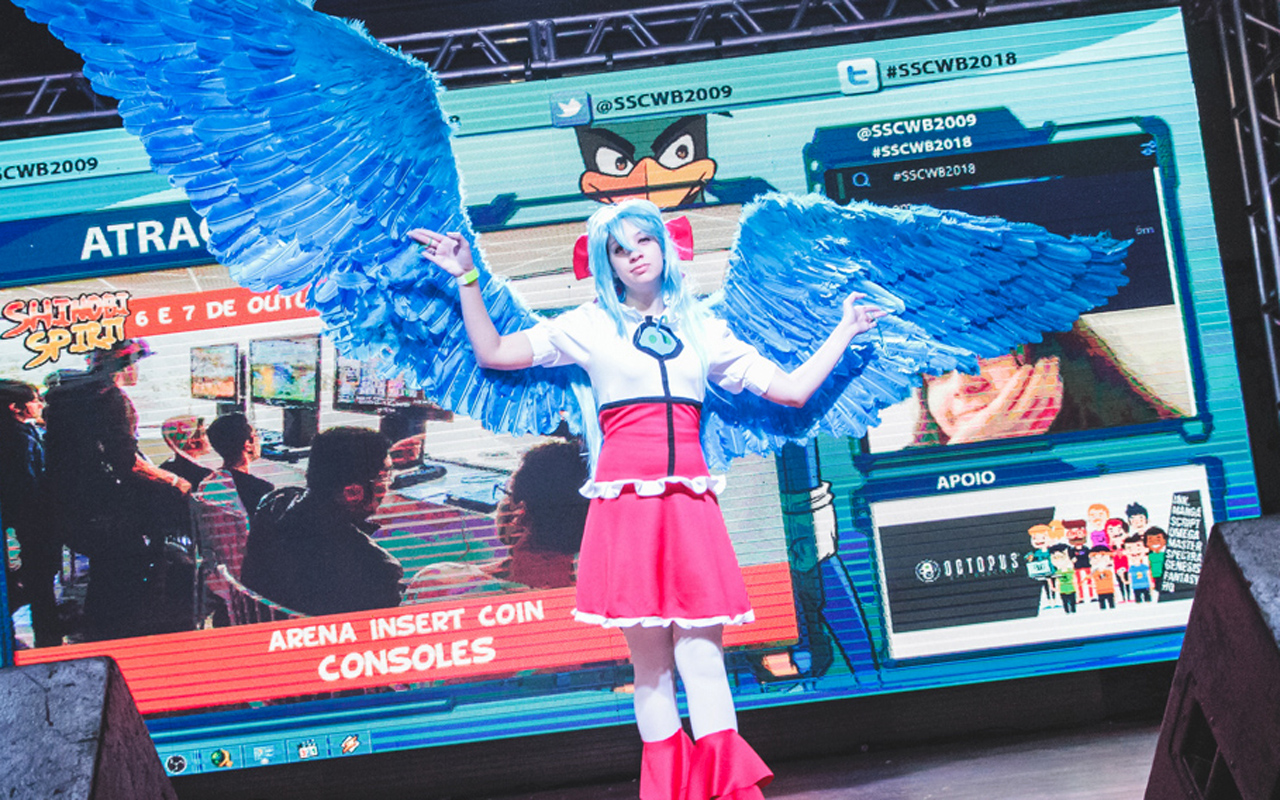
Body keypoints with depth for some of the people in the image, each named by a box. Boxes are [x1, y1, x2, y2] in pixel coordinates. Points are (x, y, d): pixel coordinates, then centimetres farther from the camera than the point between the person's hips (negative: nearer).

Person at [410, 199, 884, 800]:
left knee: (703, 659, -7)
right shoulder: (590, 326, 13)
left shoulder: (702, 328, 18)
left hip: (690, 503, 1)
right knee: (650, 664, -1)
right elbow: (493, 352, 14)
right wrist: (467, 281, 8)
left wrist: (844, 331, 22)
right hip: (625, 502, -1)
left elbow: (791, 390, 19)